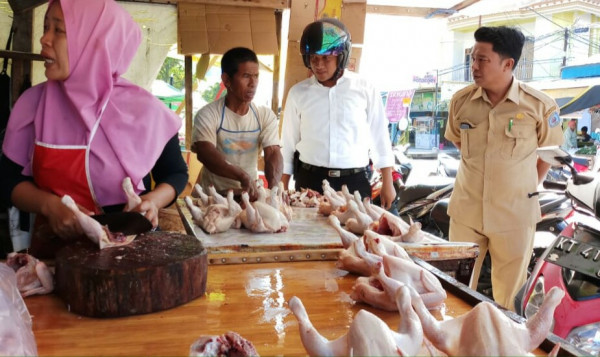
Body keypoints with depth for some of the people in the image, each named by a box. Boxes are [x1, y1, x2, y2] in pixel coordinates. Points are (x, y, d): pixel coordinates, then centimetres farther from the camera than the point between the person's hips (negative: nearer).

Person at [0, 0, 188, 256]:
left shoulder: (144, 110, -7)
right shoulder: (32, 103, 0)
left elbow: (175, 173, 6)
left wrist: (153, 201, -14)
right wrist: (49, 205, -13)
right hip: (54, 248, 2)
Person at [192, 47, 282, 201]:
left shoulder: (266, 115, 2)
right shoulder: (207, 115, -8)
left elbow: (273, 154, -8)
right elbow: (205, 153, -21)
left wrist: (274, 188, -28)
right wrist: (242, 176, -37)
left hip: (250, 193, 3)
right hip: (213, 194, -2)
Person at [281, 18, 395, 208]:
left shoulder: (365, 90, 0)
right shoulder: (298, 92, 2)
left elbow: (380, 137, 4)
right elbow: (288, 143, 8)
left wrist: (387, 184, 4)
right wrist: (283, 188, 8)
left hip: (355, 181, 0)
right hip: (309, 180, 1)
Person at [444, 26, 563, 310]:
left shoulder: (540, 105, -14)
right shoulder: (461, 101, -7)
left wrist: (525, 189, 5)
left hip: (514, 214, -2)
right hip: (466, 211, 2)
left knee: (508, 294, 16)